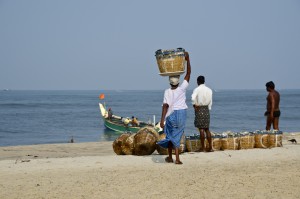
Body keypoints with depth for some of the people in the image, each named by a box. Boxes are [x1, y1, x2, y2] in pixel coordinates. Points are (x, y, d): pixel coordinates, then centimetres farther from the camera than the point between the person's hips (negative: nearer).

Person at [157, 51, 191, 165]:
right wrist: (187, 60, -1)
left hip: (171, 115, -1)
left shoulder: (167, 92, -9)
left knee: (170, 135, 16)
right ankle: (177, 159, -8)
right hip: (181, 114, 1)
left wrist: (162, 120, -19)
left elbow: (165, 105, -18)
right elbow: (188, 74, -3)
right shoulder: (182, 89, -7)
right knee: (177, 136, 4)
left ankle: (170, 157, 25)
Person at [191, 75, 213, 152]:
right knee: (207, 129, 10)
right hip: (206, 109, 5)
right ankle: (210, 147, 9)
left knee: (201, 129, -3)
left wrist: (195, 106, -9)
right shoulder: (209, 90, 7)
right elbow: (210, 101, 9)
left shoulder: (197, 89, -7)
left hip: (199, 109, -5)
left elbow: (193, 98, -24)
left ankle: (202, 148, -2)